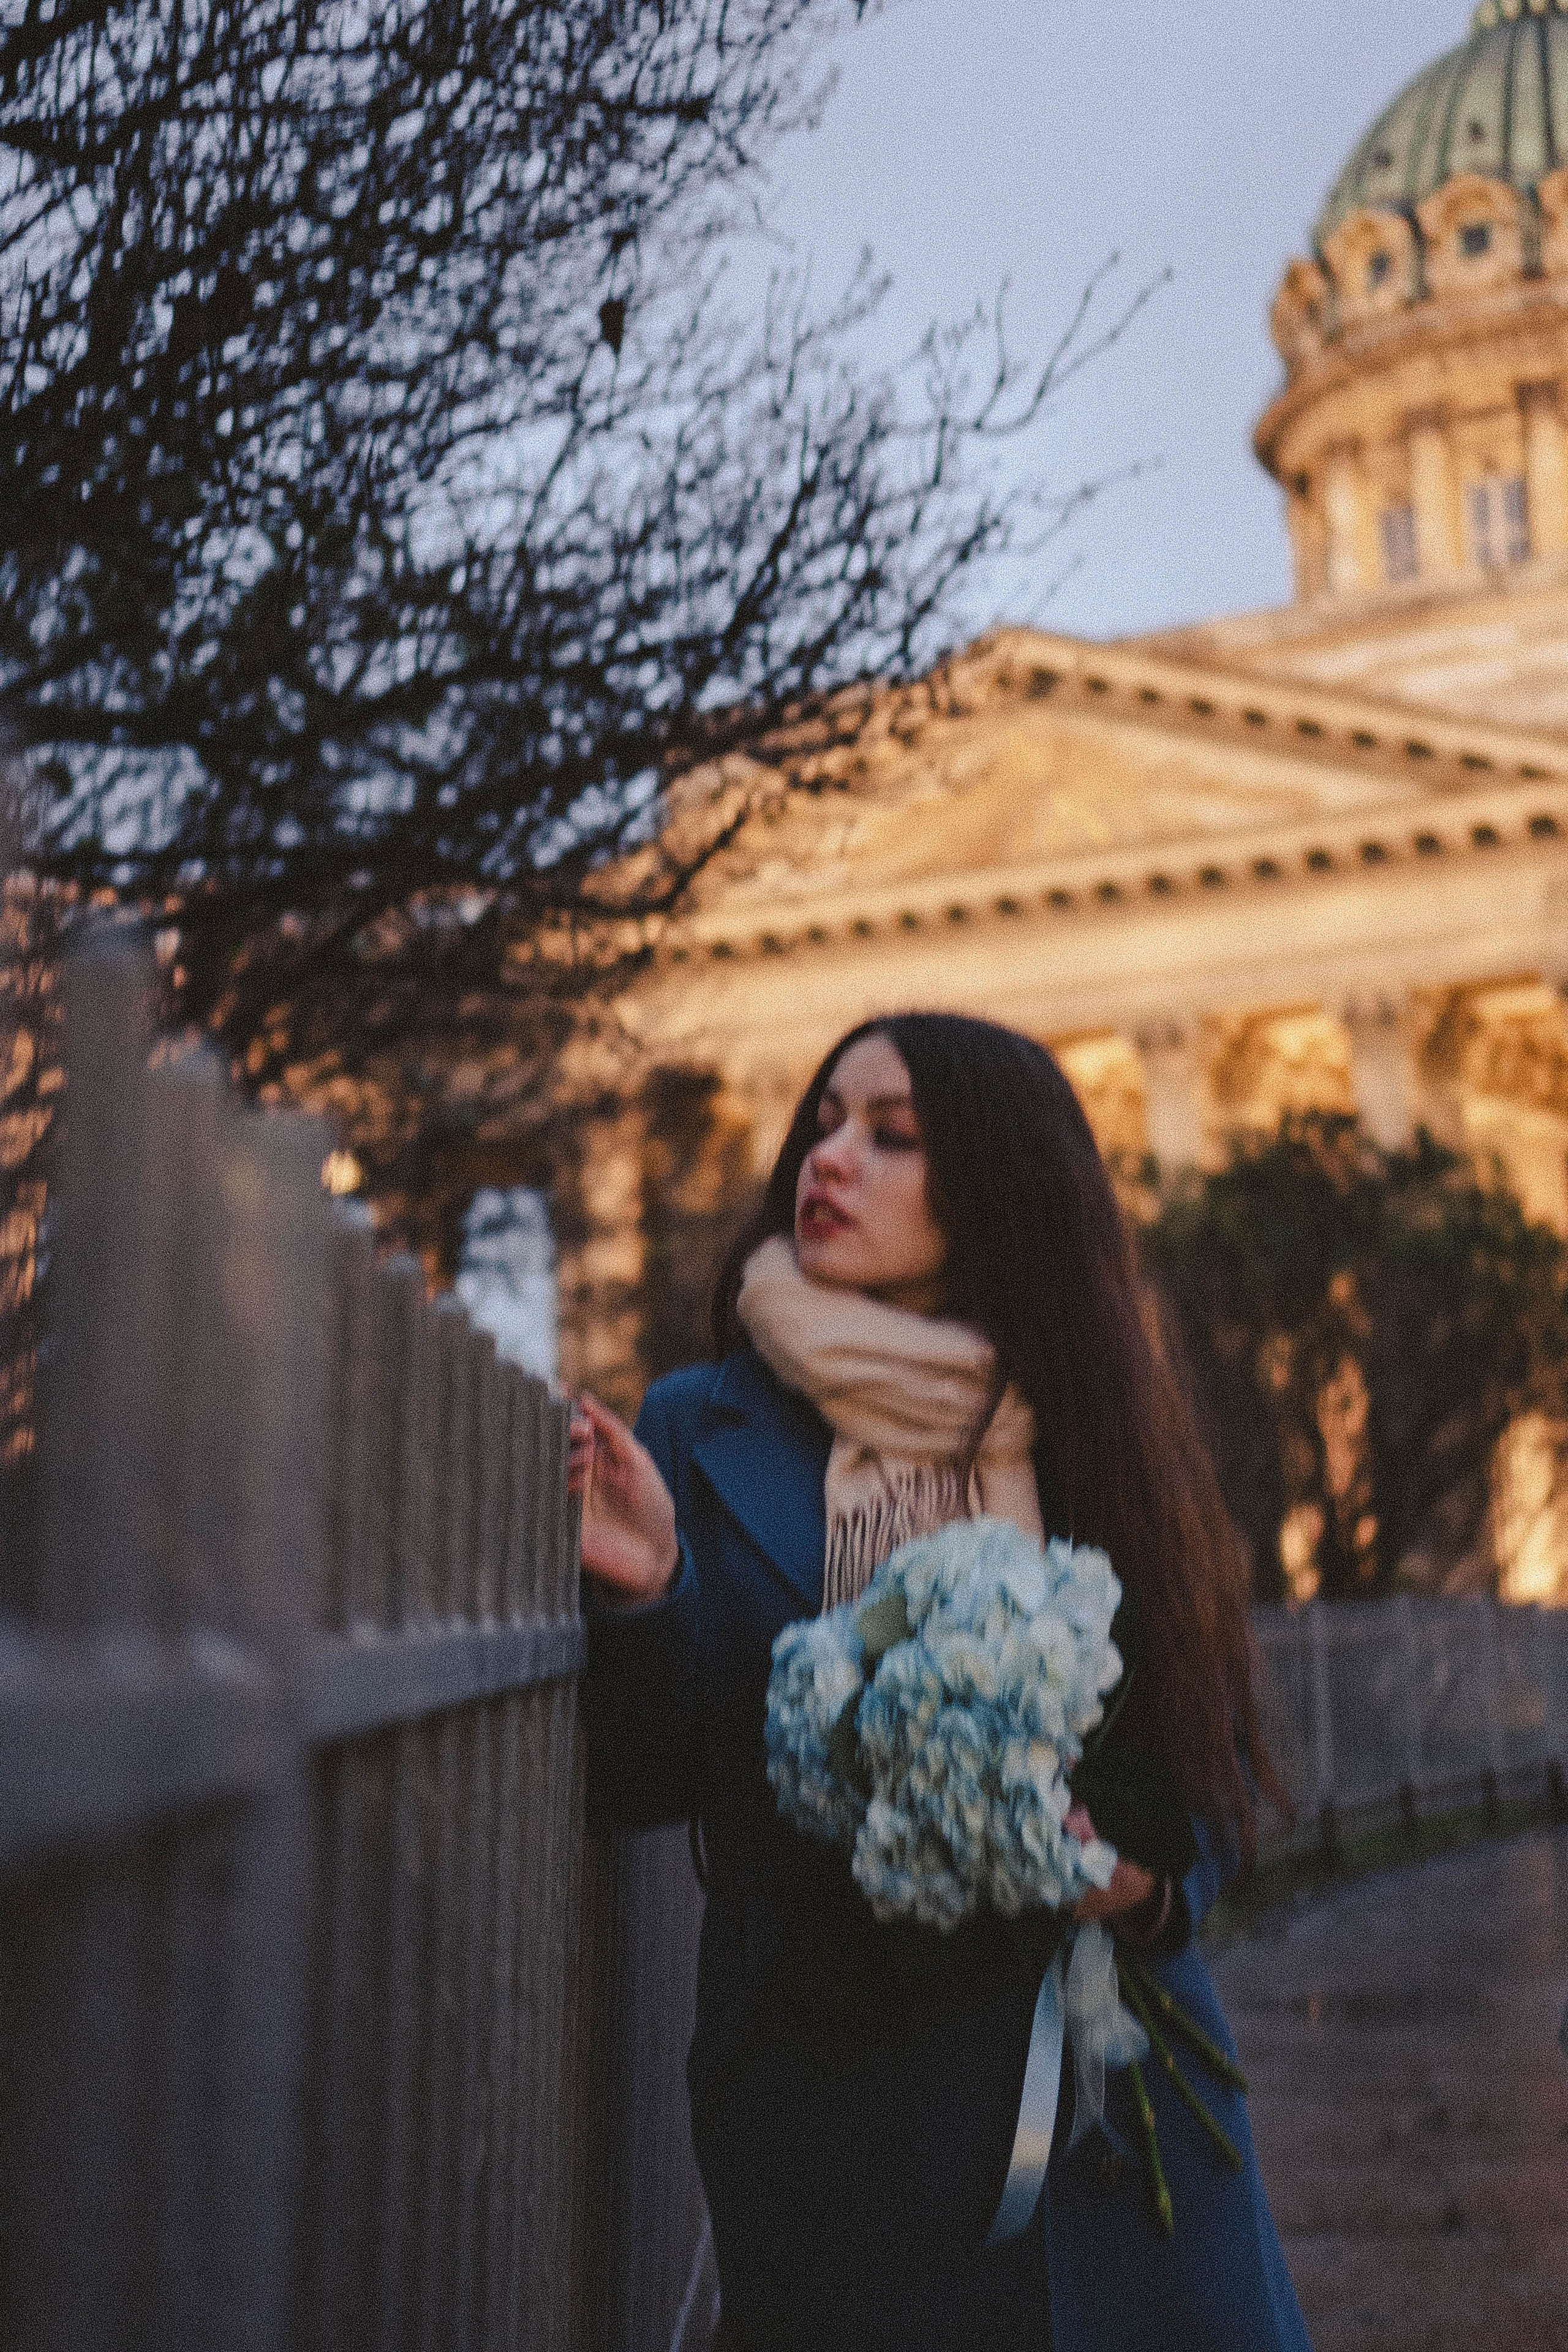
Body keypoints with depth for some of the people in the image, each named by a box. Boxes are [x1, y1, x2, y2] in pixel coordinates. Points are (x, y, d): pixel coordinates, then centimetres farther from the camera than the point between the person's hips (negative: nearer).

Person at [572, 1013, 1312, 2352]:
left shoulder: (1098, 1438, 4)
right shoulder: (703, 1432, 1)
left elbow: (1218, 1758, 8)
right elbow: (647, 1785, -2)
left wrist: (1150, 1884, -11)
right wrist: (642, 1596, -18)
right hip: (814, 2084, -1)